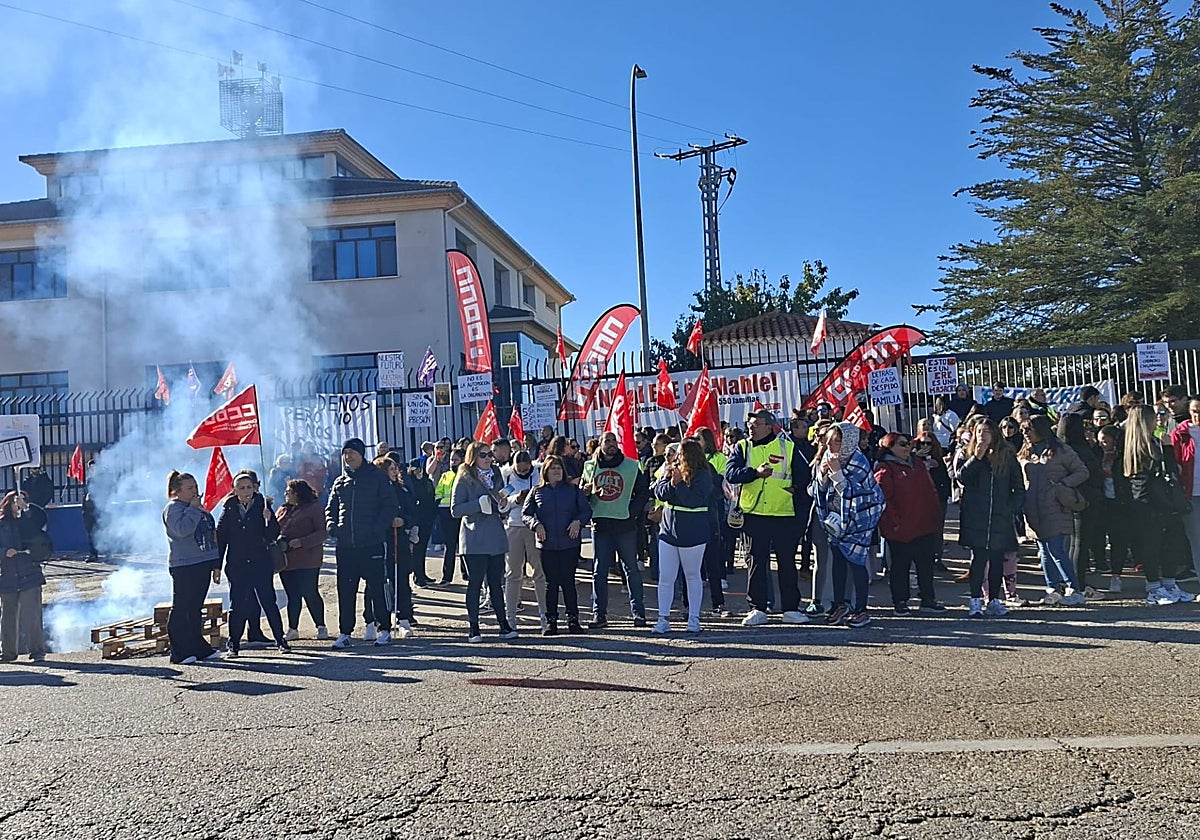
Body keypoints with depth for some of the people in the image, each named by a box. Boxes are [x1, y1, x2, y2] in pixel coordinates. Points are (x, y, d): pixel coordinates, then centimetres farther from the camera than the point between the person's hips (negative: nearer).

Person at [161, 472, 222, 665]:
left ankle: (199, 648, 19)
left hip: (203, 564, 8)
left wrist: (216, 564, 21)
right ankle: (179, 653, -2)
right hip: (184, 566, -8)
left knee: (195, 608, 14)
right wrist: (193, 508, -17)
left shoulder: (199, 508, 19)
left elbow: (210, 532, 27)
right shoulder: (173, 508, -6)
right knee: (181, 608, -5)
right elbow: (182, 529, -25)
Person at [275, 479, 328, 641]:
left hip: (307, 561, -6)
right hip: (285, 559, 6)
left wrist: (302, 542, -20)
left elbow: (322, 533, -9)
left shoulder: (314, 508, -2)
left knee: (310, 594, -3)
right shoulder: (283, 510, 18)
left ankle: (321, 627, 9)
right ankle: (292, 629, 14)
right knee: (292, 596, 8)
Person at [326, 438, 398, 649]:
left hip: (371, 545, -4)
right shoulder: (340, 482, 14)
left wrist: (377, 528, -14)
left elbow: (390, 506, -2)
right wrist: (331, 525, 2)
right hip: (345, 546, 4)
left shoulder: (376, 477, 1)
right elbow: (330, 509, 22)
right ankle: (344, 633, 13)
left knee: (376, 588, 0)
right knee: (345, 590, 6)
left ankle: (384, 629, 10)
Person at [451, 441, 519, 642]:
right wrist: (480, 504, -17)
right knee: (475, 583, -2)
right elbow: (455, 510, -10)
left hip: (496, 537, 5)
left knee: (497, 583, 8)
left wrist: (503, 505, 1)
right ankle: (474, 628, 5)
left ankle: (504, 624, 12)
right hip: (475, 539, -5)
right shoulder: (464, 479, -3)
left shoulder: (496, 475, 15)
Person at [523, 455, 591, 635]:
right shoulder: (536, 492, 7)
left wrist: (578, 521, -10)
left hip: (570, 544, 0)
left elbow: (586, 510, 8)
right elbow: (525, 514, 7)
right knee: (551, 583, 4)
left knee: (568, 581, 3)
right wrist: (536, 524, -11)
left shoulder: (573, 490, 8)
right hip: (547, 545, 0)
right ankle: (551, 621, 11)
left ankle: (573, 620, 12)